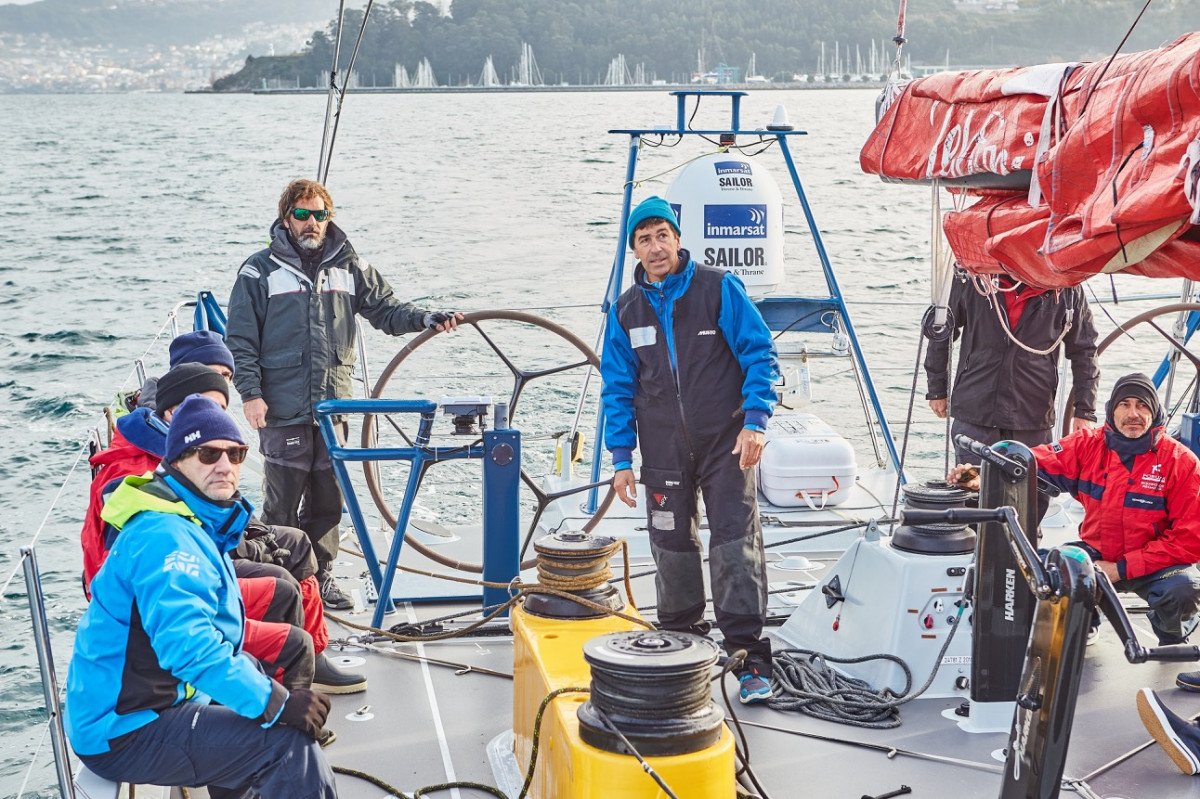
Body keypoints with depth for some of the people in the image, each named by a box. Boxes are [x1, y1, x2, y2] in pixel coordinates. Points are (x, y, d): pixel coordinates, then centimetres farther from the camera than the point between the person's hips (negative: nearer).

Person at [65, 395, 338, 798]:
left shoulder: (198, 524, 12)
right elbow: (188, 646, -35)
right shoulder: (165, 538, -22)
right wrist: (274, 702, -32)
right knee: (287, 742, -20)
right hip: (121, 736, -11)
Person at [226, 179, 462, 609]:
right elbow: (240, 339, 0)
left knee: (328, 500, 11)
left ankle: (320, 575, 24)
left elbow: (386, 308, 13)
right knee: (282, 503, -1)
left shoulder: (349, 267, 10)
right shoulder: (261, 271, 0)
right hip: (283, 410, -4)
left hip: (333, 406, 4)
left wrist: (427, 318, -5)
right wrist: (250, 393, -9)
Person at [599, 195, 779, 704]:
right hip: (663, 450, 4)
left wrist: (754, 421, -14)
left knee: (735, 543, -10)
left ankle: (750, 656, -7)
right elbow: (617, 389, 11)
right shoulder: (626, 311, 8)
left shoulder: (719, 289, -2)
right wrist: (621, 459, 5)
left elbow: (760, 355, -4)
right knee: (672, 546, 8)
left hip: (725, 443, -3)